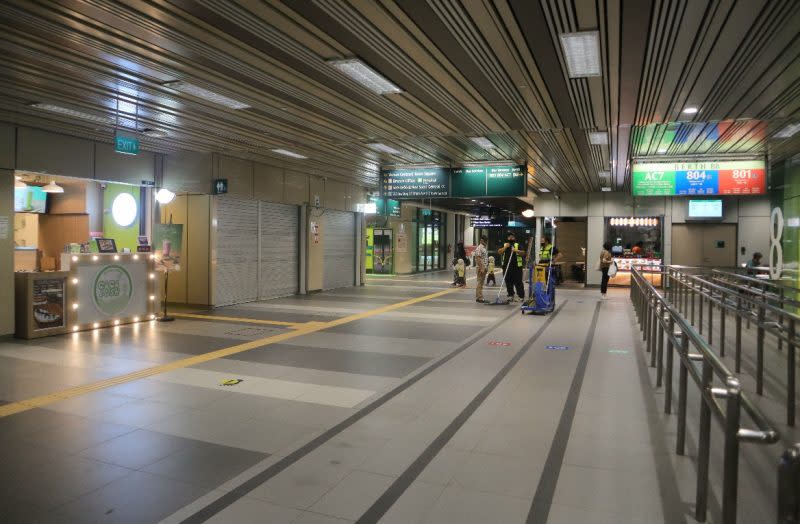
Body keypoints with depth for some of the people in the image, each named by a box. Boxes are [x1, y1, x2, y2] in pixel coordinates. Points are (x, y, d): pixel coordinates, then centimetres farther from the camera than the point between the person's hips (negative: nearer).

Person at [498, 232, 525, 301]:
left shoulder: (518, 245, 8)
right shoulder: (504, 245, 15)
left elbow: (523, 253, -5)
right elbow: (499, 252, 2)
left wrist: (517, 251, -21)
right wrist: (505, 247, -11)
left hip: (517, 267, -3)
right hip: (507, 266, 3)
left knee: (518, 282, -4)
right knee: (508, 282, 6)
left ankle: (521, 296, -1)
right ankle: (510, 296, 16)